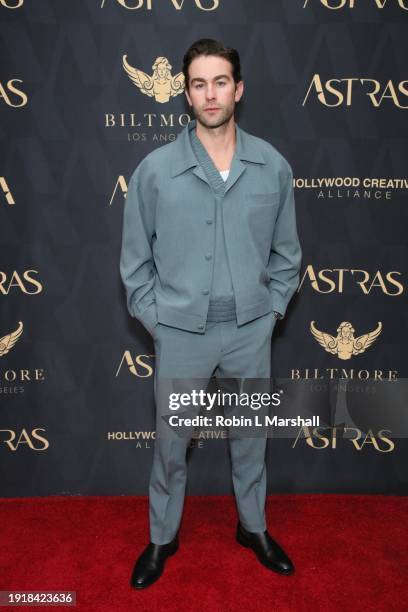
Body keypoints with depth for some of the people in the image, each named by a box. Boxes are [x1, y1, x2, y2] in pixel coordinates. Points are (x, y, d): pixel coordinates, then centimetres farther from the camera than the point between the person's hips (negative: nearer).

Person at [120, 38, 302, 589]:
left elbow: (286, 249, 7)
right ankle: (163, 538, 38)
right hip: (181, 331, -1)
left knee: (250, 435, 18)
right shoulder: (155, 168, -7)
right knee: (171, 441, 13)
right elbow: (135, 256, 0)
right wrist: (152, 317, -3)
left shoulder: (273, 166, -3)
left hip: (251, 329, 2)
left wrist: (274, 307, 2)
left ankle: (254, 527, 43)